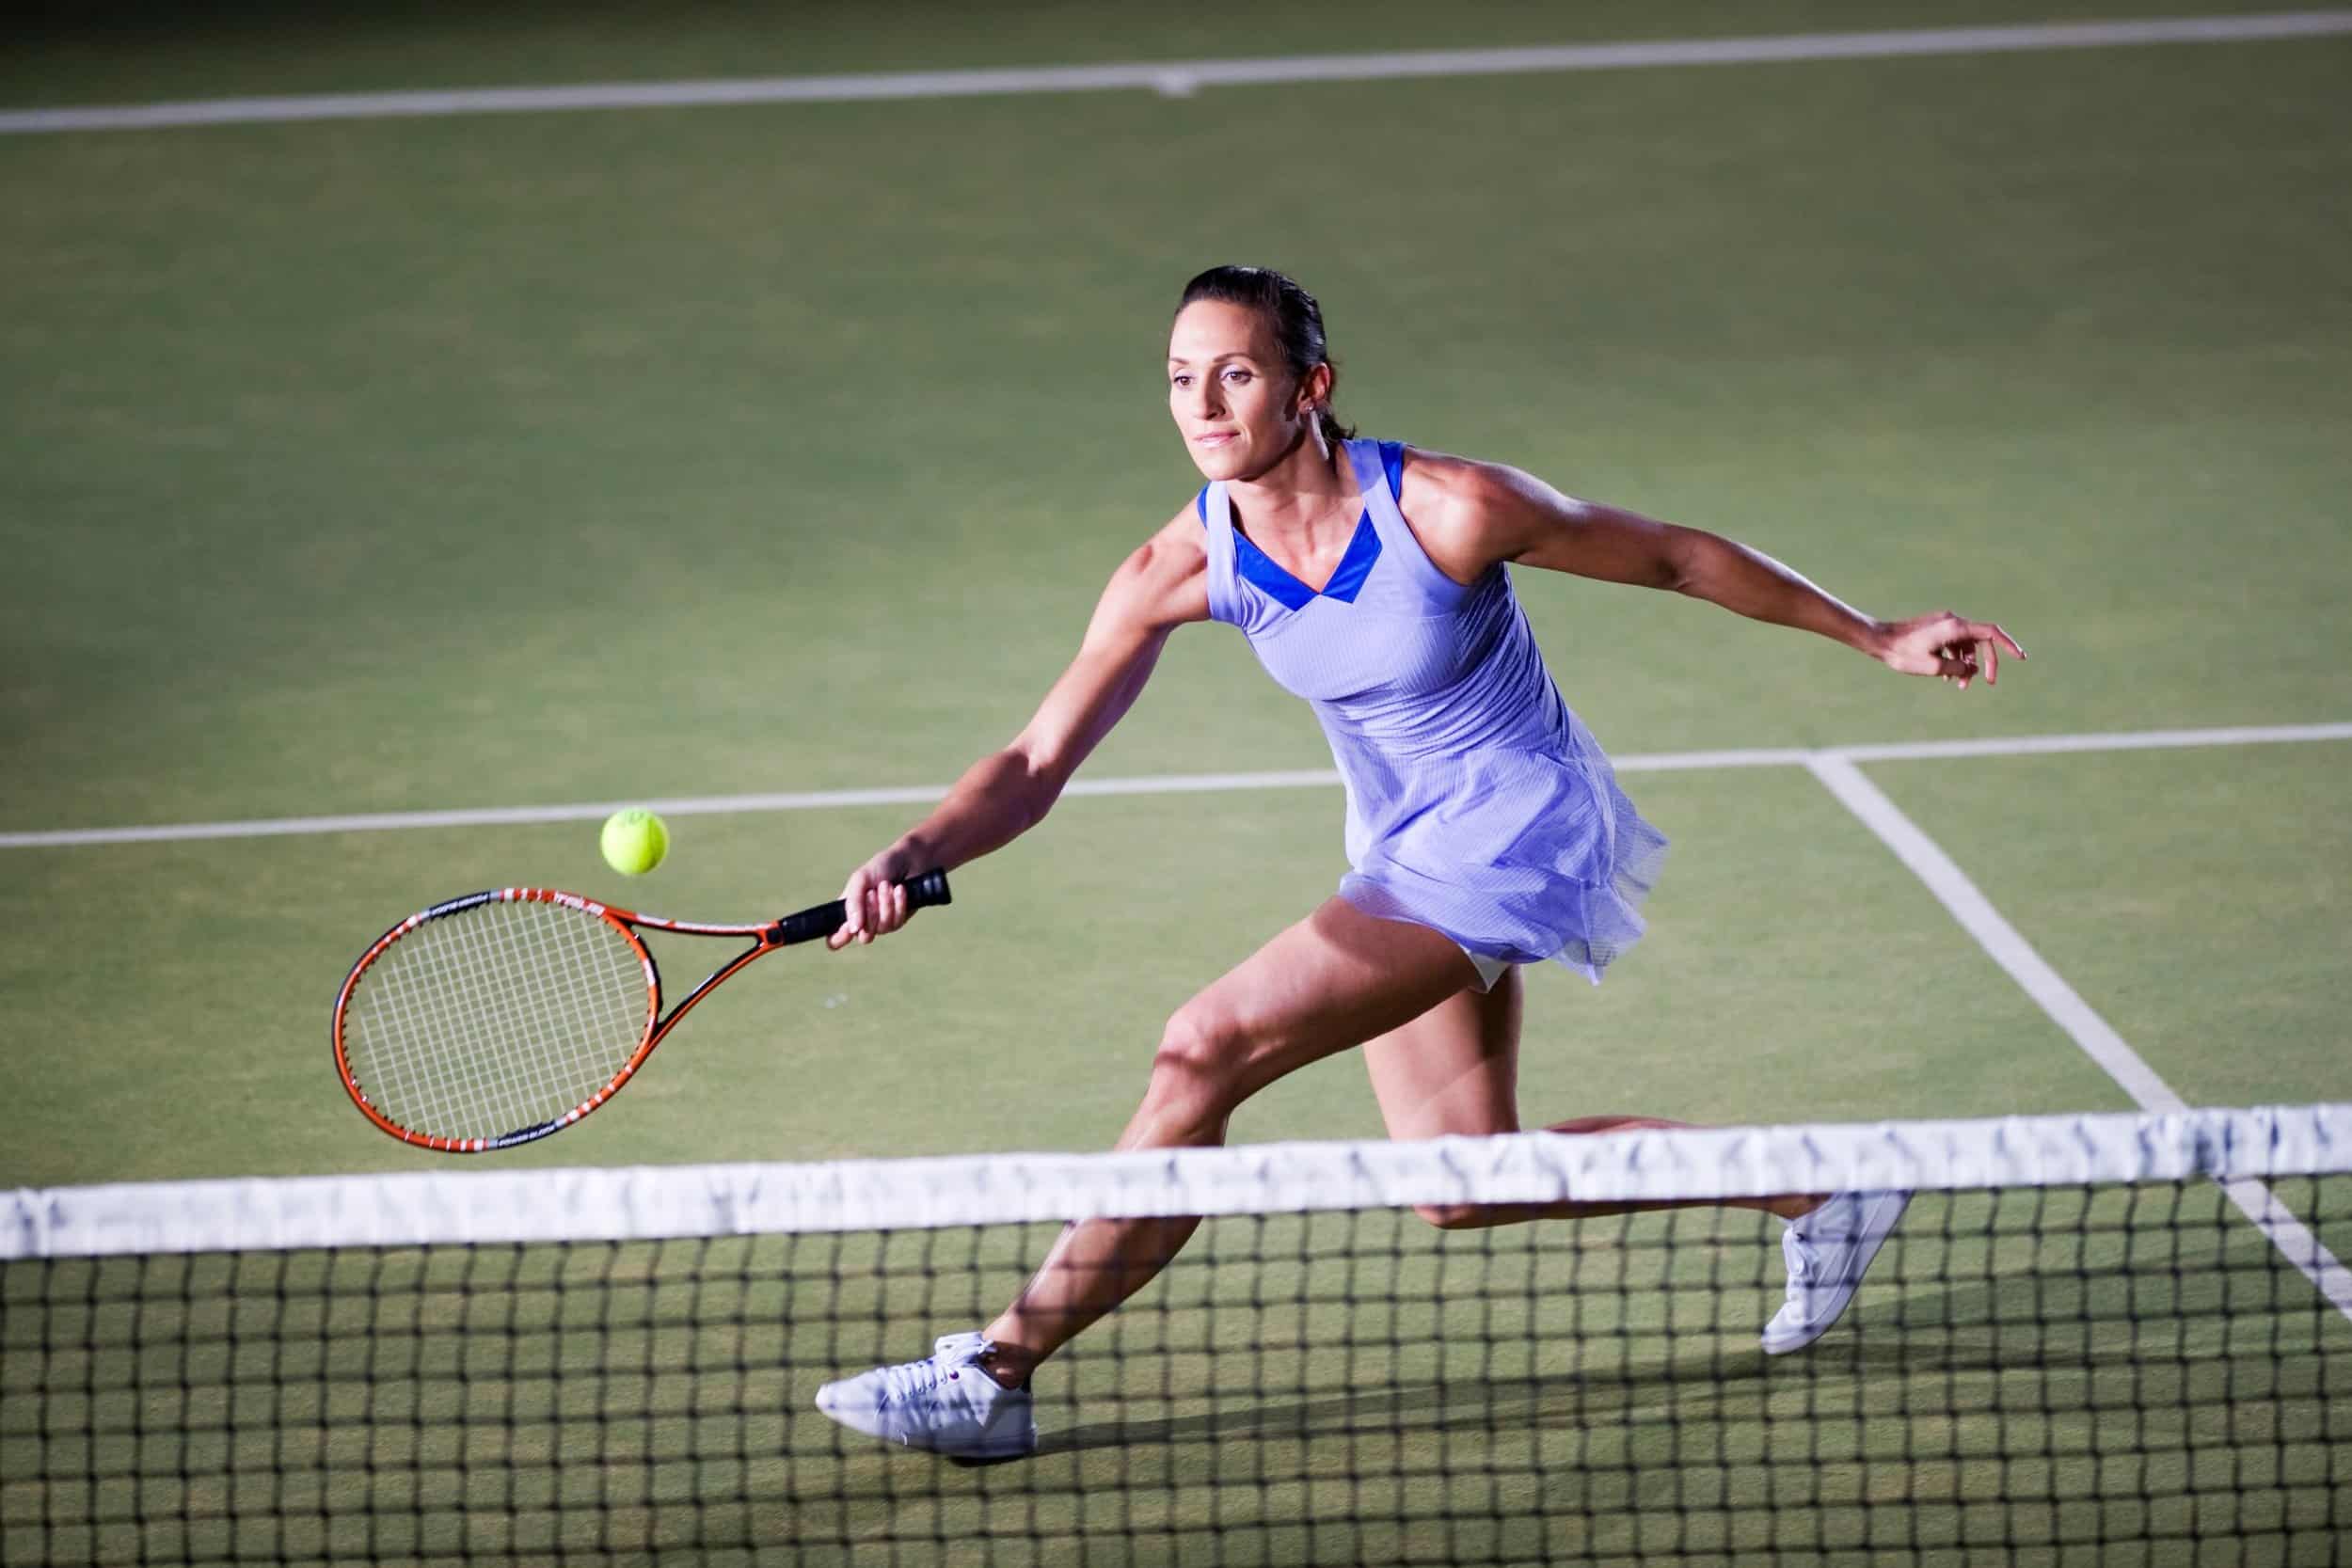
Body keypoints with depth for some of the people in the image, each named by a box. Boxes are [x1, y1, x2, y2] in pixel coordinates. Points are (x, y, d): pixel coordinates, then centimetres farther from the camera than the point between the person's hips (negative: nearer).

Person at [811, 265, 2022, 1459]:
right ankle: (1812, 1194, 28)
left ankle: (996, 1372, -14)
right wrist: (913, 857, -34)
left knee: (1207, 1050, -20)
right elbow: (1034, 766, -13)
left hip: (1516, 831, -7)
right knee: (1462, 1184, 9)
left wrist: (1875, 636, 0)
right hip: (1401, 854, 7)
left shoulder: (1448, 509, -25)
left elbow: (1673, 557, -9)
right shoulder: (1182, 569, -12)